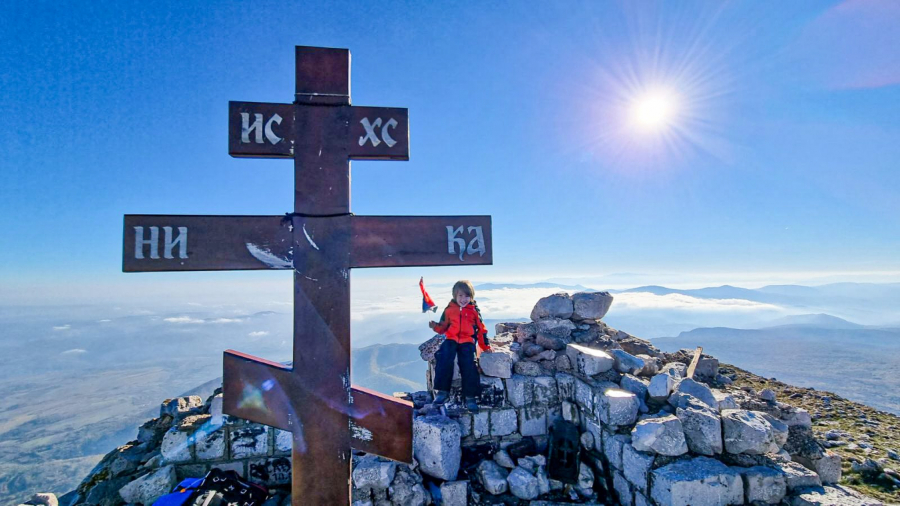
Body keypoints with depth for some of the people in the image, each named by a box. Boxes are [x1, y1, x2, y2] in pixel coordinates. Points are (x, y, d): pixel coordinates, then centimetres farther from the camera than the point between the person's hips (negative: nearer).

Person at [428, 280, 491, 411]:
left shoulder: (474, 310, 8)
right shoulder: (449, 309, 9)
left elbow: (481, 329, 12)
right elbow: (443, 327, 14)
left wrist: (485, 346, 10)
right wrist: (435, 326, -9)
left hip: (467, 341, -1)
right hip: (451, 339, 1)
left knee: (468, 364, -20)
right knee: (444, 359, -25)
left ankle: (470, 396, -12)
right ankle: (442, 391, -18)